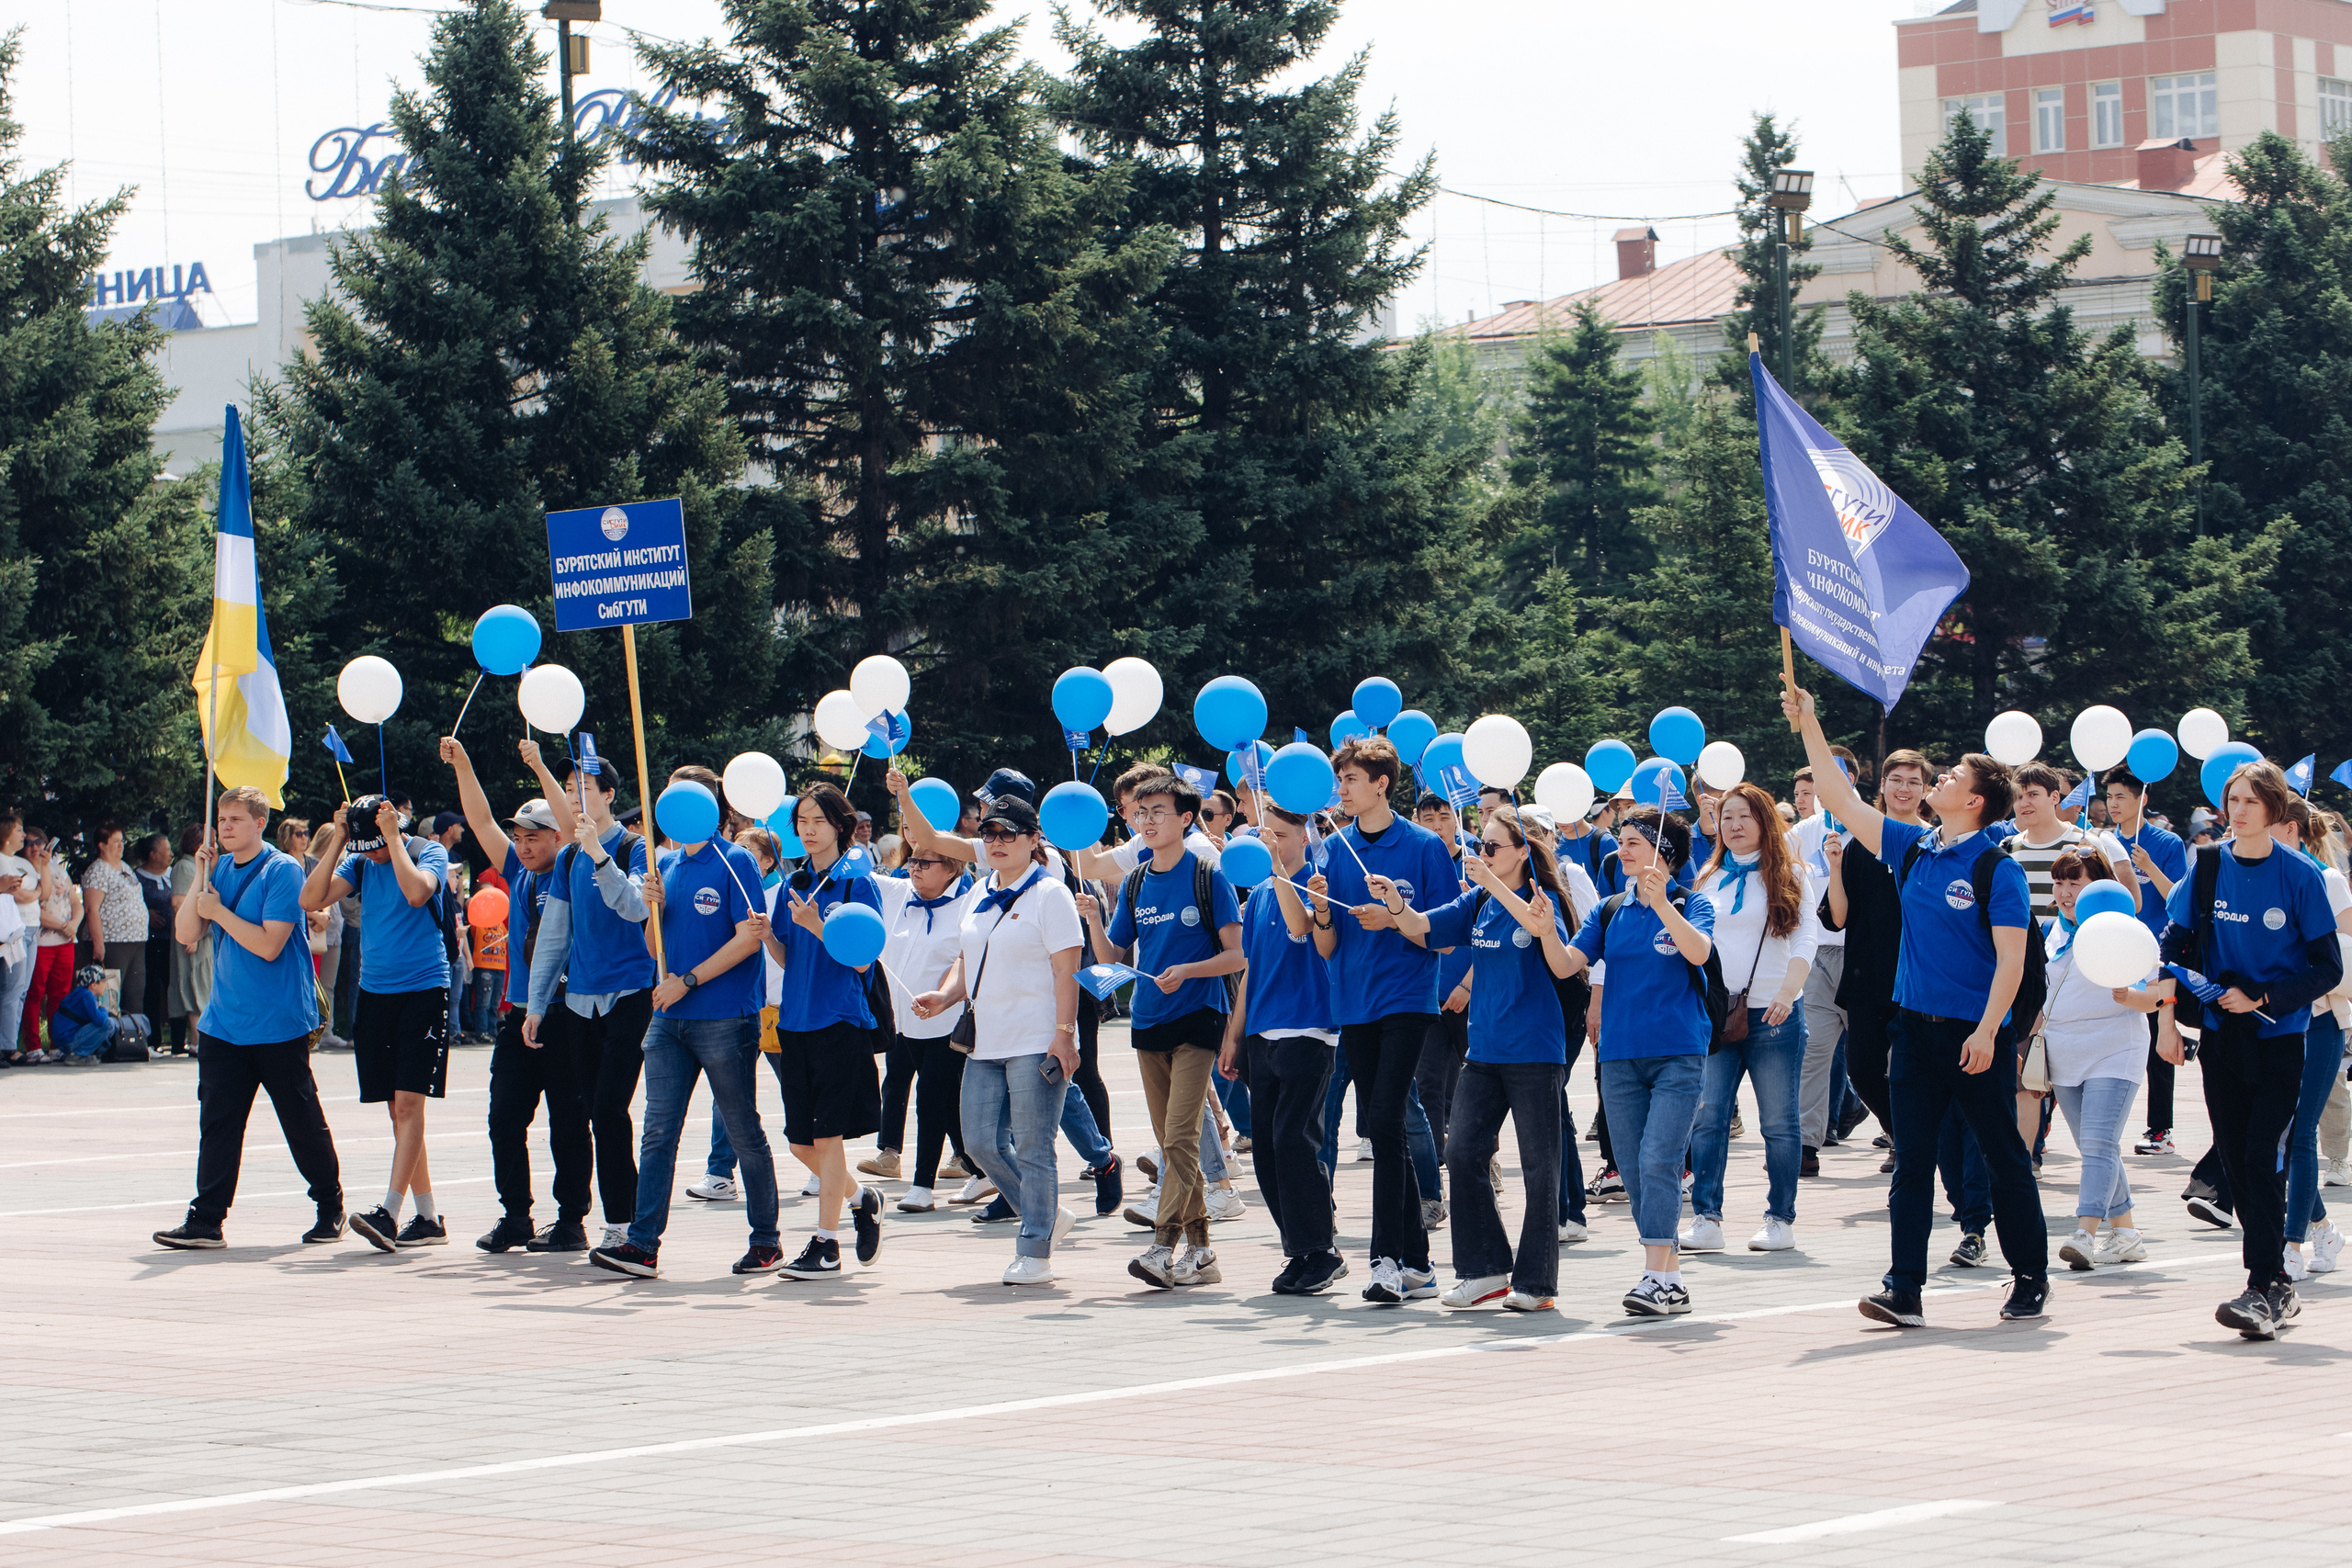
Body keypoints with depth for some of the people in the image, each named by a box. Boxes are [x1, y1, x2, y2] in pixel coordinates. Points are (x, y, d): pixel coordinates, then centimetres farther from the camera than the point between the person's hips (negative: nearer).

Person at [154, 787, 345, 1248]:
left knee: (302, 1119, 4)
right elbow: (185, 933, 6)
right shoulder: (221, 869, 10)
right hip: (226, 1021, 6)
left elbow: (268, 945, -18)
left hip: (279, 1023, -6)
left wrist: (218, 910, -14)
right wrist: (202, 881, -4)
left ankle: (330, 1209, 20)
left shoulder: (282, 871, -11)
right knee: (217, 1118, -1)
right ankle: (207, 1220, -1)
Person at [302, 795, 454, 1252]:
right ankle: (428, 1218, 11)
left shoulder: (428, 853, -4)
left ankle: (388, 1213, -20)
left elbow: (417, 892, -25)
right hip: (375, 992, 6)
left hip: (424, 990, -6)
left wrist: (393, 838, -17)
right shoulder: (359, 861, 9)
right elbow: (312, 899, -3)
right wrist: (336, 841, -6)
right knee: (397, 1108, 5)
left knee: (408, 1102, -13)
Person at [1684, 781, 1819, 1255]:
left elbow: (1805, 940, -5)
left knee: (1779, 1122, 0)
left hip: (1772, 1015, -3)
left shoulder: (1789, 876, 5)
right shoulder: (1708, 880, 16)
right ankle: (1706, 1219, -6)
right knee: (1707, 1117, -7)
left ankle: (1780, 1219, 8)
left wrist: (1787, 993, -20)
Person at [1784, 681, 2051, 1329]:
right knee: (1912, 1159, 1)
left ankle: (2031, 1280, 16)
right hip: (1916, 1027, 6)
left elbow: (2011, 959, -13)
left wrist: (1986, 1031, -20)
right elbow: (1841, 800, 12)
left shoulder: (1997, 868, -9)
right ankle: (1903, 1290, 0)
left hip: (1977, 1034, -6)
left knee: (2004, 1159, 5)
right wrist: (1808, 726, 8)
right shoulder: (1913, 849, 9)